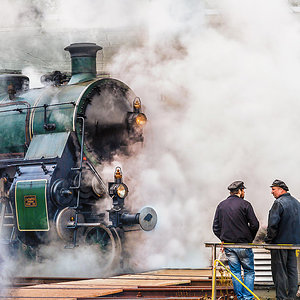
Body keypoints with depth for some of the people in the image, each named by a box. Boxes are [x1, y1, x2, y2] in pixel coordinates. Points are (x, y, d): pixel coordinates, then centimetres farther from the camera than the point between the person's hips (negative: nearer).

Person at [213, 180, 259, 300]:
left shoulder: (221, 206, 6)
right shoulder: (245, 204, -7)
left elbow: (216, 227, 7)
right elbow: (255, 224, -10)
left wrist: (224, 239, 13)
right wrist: (250, 238, 5)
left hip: (228, 245, 4)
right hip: (243, 244, -4)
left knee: (235, 272, 10)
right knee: (249, 271, 6)